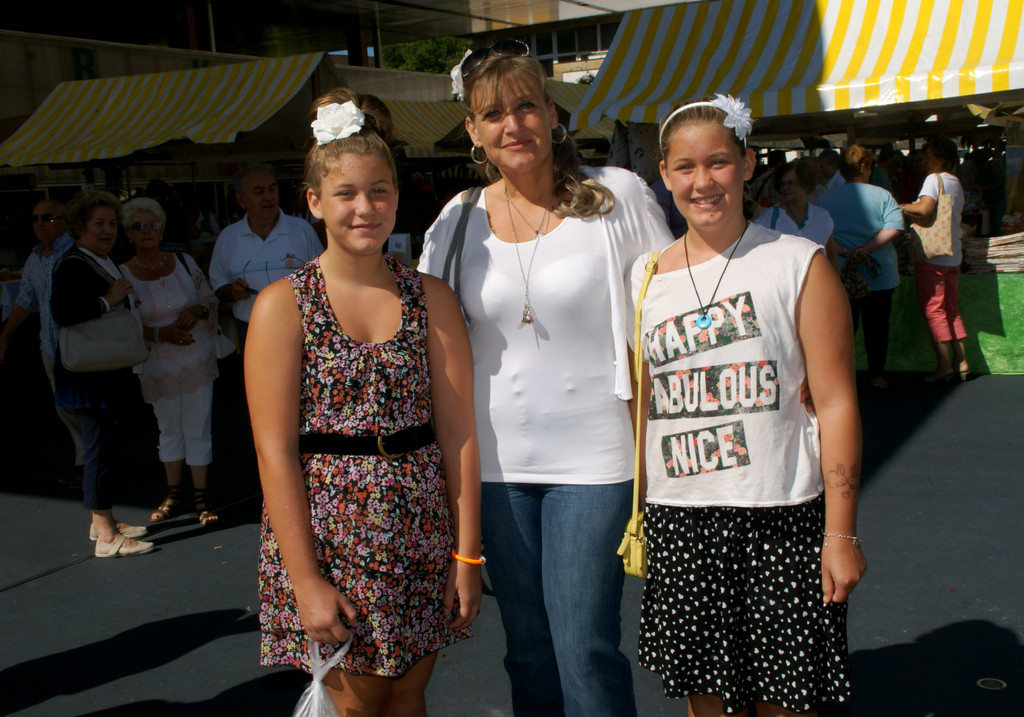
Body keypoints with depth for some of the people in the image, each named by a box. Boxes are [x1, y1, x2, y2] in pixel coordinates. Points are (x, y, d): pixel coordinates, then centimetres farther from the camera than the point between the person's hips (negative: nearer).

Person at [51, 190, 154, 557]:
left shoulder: (104, 262, 16)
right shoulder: (73, 266, -15)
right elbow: (62, 312, -30)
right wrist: (108, 300, -23)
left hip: (108, 371, 10)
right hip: (87, 372, -10)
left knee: (104, 443, 15)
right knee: (100, 447, -7)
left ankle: (103, 521, 25)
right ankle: (106, 537, -2)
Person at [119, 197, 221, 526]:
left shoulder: (183, 262, 0)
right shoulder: (123, 274, -6)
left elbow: (210, 299, 7)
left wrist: (197, 311, -15)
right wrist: (160, 333, -18)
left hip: (197, 358, 1)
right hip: (158, 366, 0)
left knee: (198, 429, 4)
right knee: (169, 430, 14)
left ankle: (200, 494, 15)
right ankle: (173, 492, 29)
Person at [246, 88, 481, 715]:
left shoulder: (431, 298, 3)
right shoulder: (283, 305, -4)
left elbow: (457, 433, 1)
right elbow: (275, 450, -8)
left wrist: (467, 553, -3)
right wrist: (305, 578, -12)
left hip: (421, 533, 3)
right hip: (329, 529, -2)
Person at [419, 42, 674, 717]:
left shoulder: (619, 196, -5)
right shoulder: (457, 222, 4)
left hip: (593, 458, -3)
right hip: (497, 461, 4)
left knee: (585, 649, -2)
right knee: (527, 648, 15)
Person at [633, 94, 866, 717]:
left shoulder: (798, 263, -2)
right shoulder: (645, 277, 7)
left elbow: (836, 403, -4)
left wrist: (841, 532, -8)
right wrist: (632, 507, 7)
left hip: (781, 516, -2)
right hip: (678, 519, 3)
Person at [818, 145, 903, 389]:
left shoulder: (828, 198, 1)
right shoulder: (882, 195, -2)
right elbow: (894, 227, -13)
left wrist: (845, 252, -12)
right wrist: (867, 247, -15)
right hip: (880, 273, -1)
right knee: (876, 324, 8)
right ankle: (876, 375, 12)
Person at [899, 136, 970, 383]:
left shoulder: (934, 178, -11)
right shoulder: (956, 182, 15)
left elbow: (924, 208, -25)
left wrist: (903, 207, -9)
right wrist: (913, 211, 12)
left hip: (932, 255, -8)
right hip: (953, 254, 8)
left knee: (933, 310, -5)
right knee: (951, 309, 13)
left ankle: (944, 366, -7)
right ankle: (961, 362, 11)